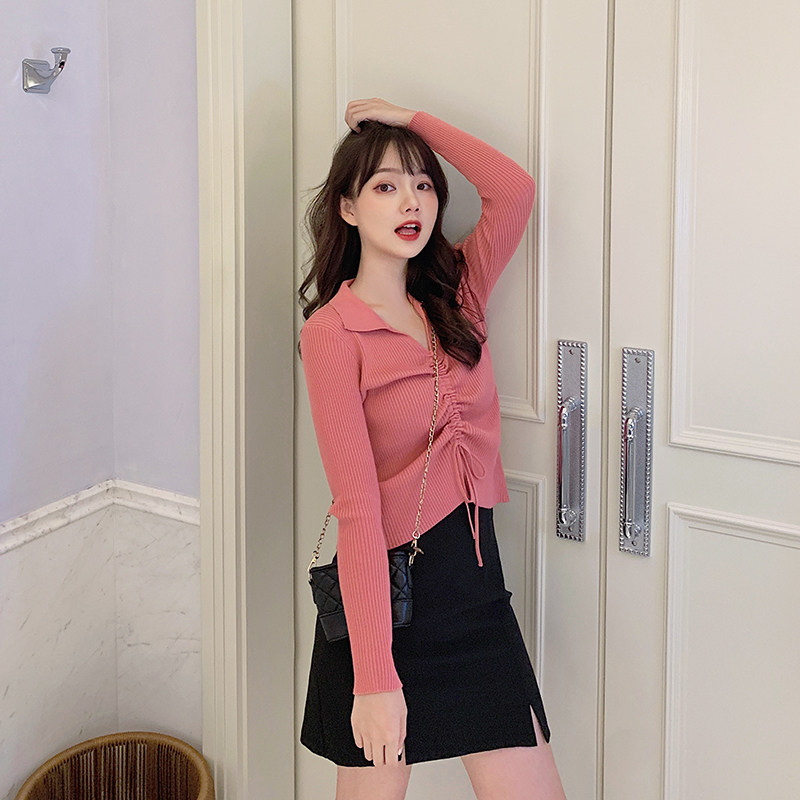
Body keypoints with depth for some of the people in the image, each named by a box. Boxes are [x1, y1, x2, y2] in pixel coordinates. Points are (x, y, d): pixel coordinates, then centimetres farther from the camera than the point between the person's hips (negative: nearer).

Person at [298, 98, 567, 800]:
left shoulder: (455, 299, 8)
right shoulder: (331, 333, -10)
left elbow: (515, 190, -6)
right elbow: (358, 509, -16)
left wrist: (412, 120, 1)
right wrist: (375, 675, -19)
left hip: (476, 580, 5)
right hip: (387, 589, -5)